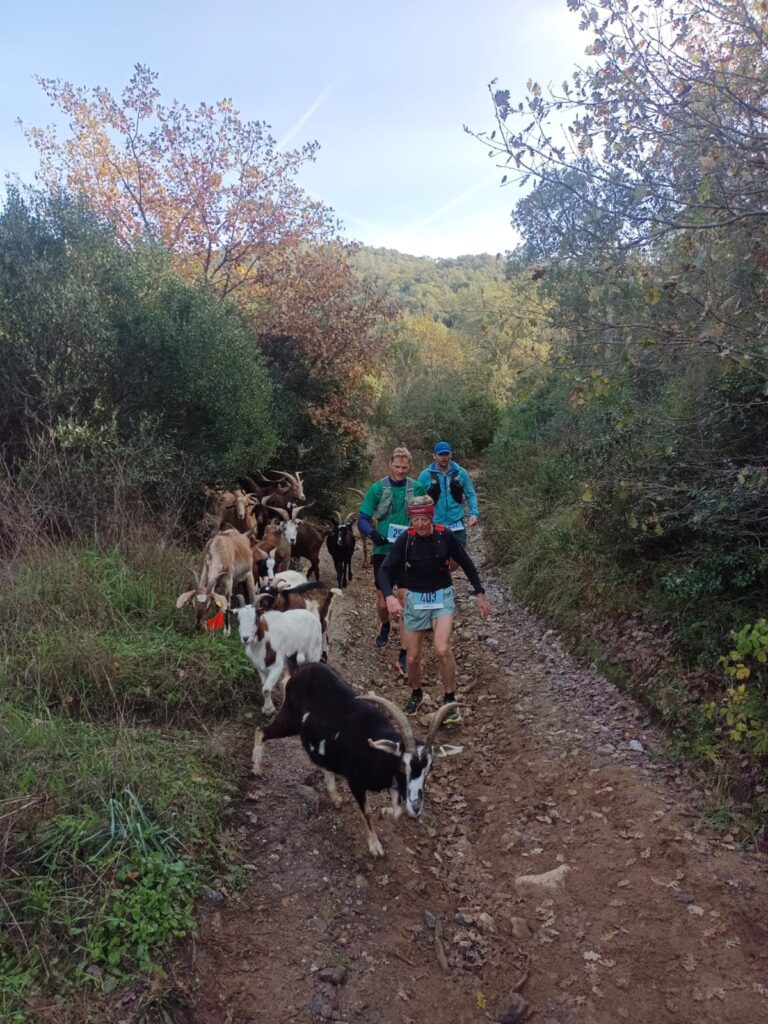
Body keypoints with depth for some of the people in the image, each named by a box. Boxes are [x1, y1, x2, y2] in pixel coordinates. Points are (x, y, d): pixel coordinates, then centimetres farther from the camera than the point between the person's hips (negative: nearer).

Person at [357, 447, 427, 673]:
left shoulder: (417, 489, 0)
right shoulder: (377, 489, -2)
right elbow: (363, 519, -1)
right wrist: (372, 533, -22)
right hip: (383, 551, 1)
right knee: (383, 601, 8)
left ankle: (404, 655, 6)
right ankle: (385, 625, 44)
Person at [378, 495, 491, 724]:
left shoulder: (445, 535, -11)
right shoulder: (405, 539, -13)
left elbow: (466, 563, 2)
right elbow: (385, 570, -16)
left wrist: (480, 594, 4)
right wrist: (389, 597, -34)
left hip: (442, 596, -1)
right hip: (415, 598, 1)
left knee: (442, 649, -22)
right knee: (413, 658, 7)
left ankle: (450, 700, -2)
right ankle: (416, 694, 37)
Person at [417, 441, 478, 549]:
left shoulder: (461, 472, 1)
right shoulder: (425, 475, -2)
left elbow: (470, 494, 6)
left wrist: (474, 513, -8)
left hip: (457, 526, 1)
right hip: (434, 525, 0)